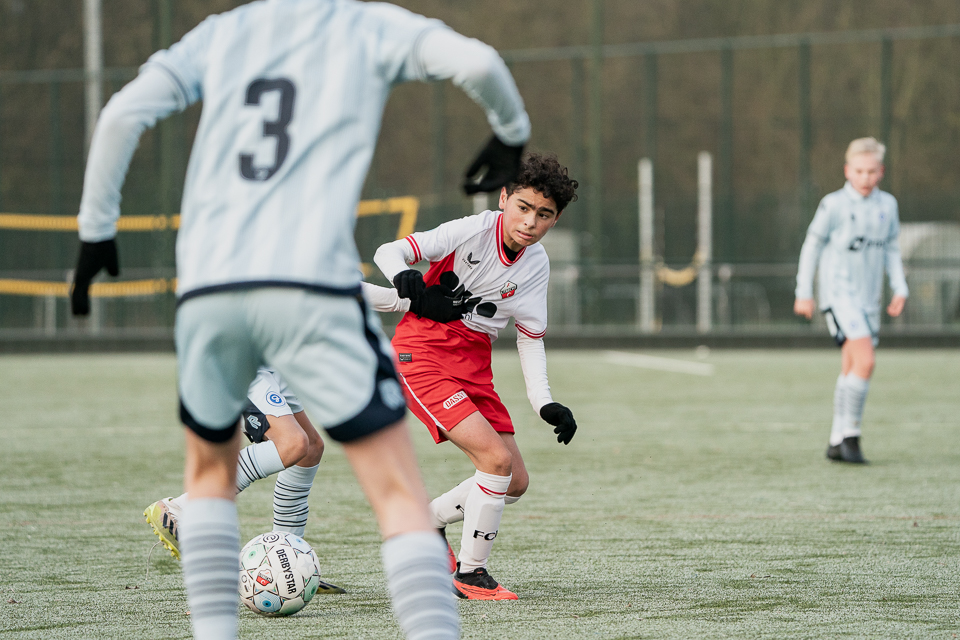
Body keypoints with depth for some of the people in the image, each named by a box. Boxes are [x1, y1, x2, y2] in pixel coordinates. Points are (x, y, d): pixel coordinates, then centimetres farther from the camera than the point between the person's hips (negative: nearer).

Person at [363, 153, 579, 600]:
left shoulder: (536, 265, 1)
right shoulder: (473, 231, -17)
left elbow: (531, 338, 8)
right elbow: (388, 252, -20)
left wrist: (544, 403, -4)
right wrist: (403, 277, -43)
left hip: (474, 366, 7)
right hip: (421, 353, -7)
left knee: (515, 482, 6)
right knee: (497, 459, -21)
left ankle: (428, 521, 29)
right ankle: (470, 573, -6)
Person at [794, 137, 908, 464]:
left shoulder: (888, 205, 6)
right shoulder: (834, 205, -9)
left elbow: (892, 250, 16)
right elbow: (812, 245, -1)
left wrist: (900, 290, 6)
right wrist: (804, 293, 0)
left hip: (869, 298, 6)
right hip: (839, 294, -6)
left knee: (851, 369, 10)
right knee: (865, 361, -20)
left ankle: (837, 441, 17)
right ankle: (849, 434, -13)